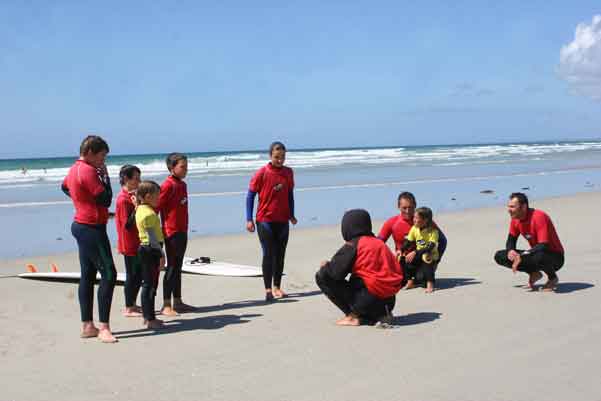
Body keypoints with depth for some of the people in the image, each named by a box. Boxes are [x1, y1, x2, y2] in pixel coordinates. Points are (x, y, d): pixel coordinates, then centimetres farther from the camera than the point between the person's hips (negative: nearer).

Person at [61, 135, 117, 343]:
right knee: (108, 274, -10)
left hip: (81, 225, 11)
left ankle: (87, 326, 17)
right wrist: (105, 175, -6)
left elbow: (64, 187, 32)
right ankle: (103, 328, -10)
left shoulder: (75, 169, 12)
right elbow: (106, 199, -18)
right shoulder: (88, 171, -18)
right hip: (92, 228, -11)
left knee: (88, 275, 12)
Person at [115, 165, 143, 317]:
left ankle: (132, 304, 25)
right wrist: (136, 208, -26)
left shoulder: (132, 196, 11)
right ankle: (128, 309, 8)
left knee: (138, 274, 15)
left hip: (136, 243, 9)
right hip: (129, 244, -9)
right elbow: (127, 224, -21)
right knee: (132, 275, -2)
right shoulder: (124, 199, -17)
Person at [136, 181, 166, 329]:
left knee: (148, 284, 15)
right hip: (151, 250, -10)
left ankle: (147, 317, 23)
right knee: (150, 285, -4)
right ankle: (150, 319, 1)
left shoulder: (140, 209, 12)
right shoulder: (149, 213, -18)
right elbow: (152, 236, -21)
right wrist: (161, 253, -18)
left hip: (145, 249, 10)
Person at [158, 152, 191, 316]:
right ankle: (166, 305, 2)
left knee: (178, 267, 13)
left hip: (182, 231, 8)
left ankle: (177, 302, 22)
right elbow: (156, 206, -17)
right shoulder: (168, 185, -14)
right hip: (172, 232, -8)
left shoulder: (182, 184, 12)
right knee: (172, 267, -4)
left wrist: (185, 229, 17)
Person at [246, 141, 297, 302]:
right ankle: (268, 290, -2)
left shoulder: (288, 172, 4)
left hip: (283, 221, 4)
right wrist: (249, 219, -10)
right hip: (265, 220, -4)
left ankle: (277, 287, 19)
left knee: (280, 255, 9)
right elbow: (250, 195, -6)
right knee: (268, 255, -5)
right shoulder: (262, 173, -9)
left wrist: (291, 215, 15)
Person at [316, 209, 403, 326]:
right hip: (389, 300, 7)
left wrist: (325, 265, 12)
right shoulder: (379, 243, 15)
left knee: (322, 276, 0)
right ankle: (381, 313, 12)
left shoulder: (352, 245, -6)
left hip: (370, 297, -7)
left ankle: (354, 316, -3)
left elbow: (335, 272, -15)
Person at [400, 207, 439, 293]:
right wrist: (401, 250, -17)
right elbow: (408, 242, 1)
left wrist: (415, 252, -37)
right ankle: (410, 281, 0)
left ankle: (430, 283, -27)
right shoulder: (414, 229, -3)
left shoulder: (433, 231, -20)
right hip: (419, 256, 5)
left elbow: (430, 247, -30)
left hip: (432, 257, -5)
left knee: (426, 257, -38)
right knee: (403, 258, -15)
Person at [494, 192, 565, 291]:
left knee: (539, 256, -43)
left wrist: (520, 256, -30)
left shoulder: (539, 217, -26)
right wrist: (510, 250, -13)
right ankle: (534, 274, 4)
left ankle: (553, 278, -8)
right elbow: (511, 239, 10)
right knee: (499, 256, -6)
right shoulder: (515, 219, -4)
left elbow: (544, 246, -32)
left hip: (555, 257, -7)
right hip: (535, 253, 7)